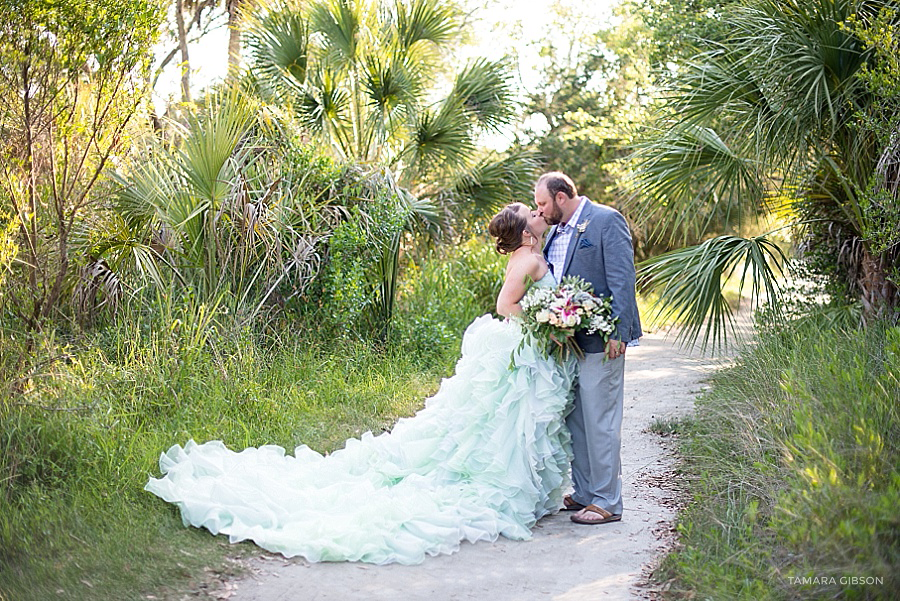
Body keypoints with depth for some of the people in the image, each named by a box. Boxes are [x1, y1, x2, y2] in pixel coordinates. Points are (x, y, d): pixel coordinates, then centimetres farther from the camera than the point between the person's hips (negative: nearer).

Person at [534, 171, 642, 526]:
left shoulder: (607, 221, -8)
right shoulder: (555, 231, 16)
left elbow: (622, 279, -14)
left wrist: (618, 333, -20)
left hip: (600, 341, -8)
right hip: (566, 340, 8)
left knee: (600, 422, -5)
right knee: (574, 421, 14)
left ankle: (606, 503, 3)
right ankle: (584, 494, 25)